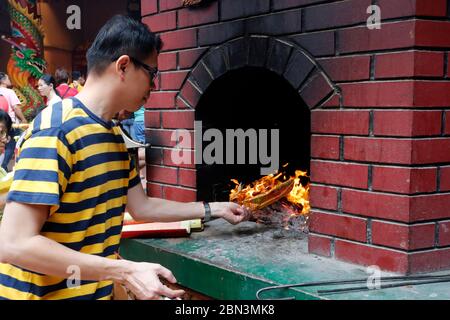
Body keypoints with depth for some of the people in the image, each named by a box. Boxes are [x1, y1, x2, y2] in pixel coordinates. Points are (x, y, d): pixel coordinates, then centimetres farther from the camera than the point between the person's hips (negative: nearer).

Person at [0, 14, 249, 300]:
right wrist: (126, 272, -29)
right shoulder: (56, 129, -21)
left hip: (94, 290, 9)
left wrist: (213, 209, 19)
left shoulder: (113, 135, 8)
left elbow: (141, 207, 19)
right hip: (45, 293, -9)